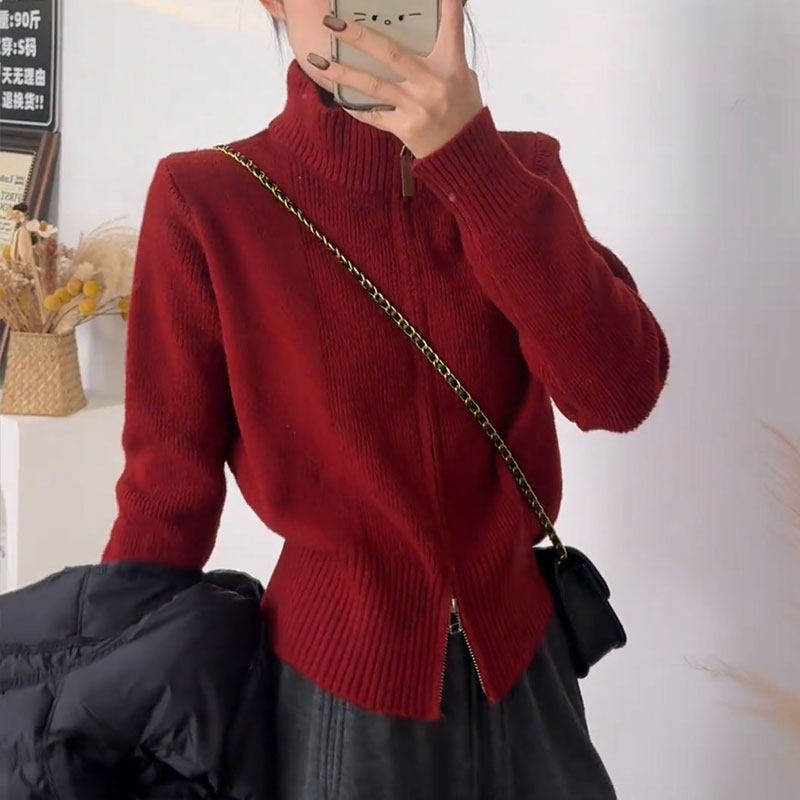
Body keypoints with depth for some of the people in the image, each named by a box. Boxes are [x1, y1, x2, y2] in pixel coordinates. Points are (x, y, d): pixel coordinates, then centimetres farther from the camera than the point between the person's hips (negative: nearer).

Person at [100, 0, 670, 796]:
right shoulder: (206, 200, -12)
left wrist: (468, 157, -25)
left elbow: (619, 392, -18)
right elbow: (168, 488, -7)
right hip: (335, 669, -2)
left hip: (517, 648, 3)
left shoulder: (520, 169, -3)